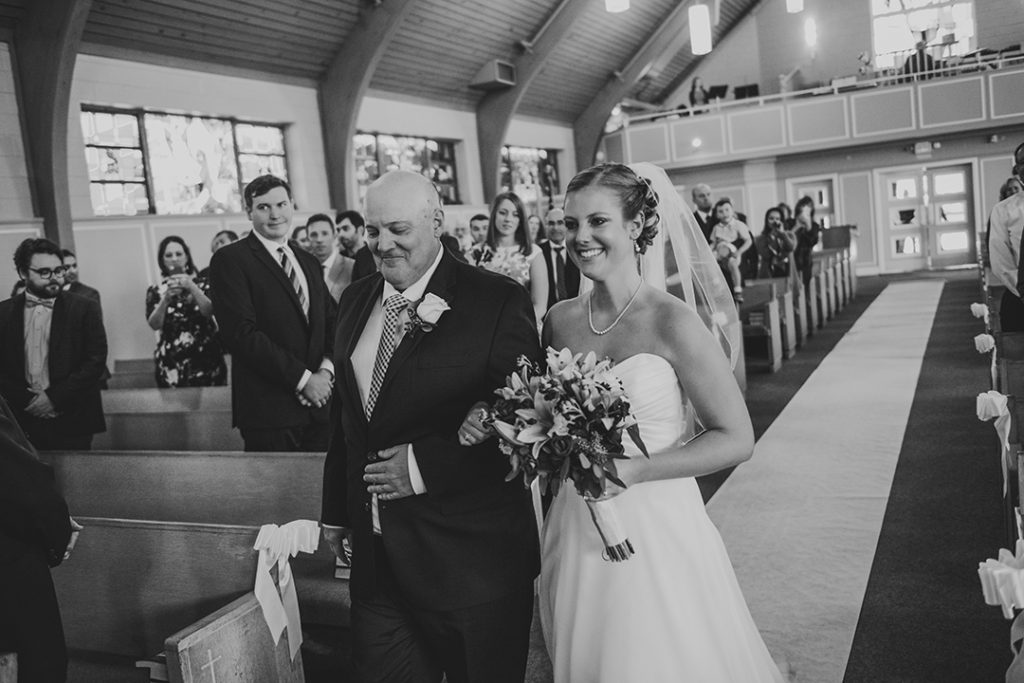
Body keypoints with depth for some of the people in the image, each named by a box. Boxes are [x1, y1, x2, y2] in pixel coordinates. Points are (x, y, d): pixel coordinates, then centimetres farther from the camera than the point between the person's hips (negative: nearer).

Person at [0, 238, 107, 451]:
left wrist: (54, 399, -11)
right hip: (22, 421, 2)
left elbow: (96, 360, -6)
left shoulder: (84, 308, 0)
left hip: (71, 422, -1)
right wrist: (28, 400, -8)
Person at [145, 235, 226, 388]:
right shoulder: (155, 290, 8)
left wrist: (192, 287, -20)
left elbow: (209, 312, -8)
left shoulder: (202, 283, 8)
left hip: (206, 359, 0)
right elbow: (154, 325, -5)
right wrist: (166, 299, -19)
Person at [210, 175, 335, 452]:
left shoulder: (309, 262, 18)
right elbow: (241, 333, -13)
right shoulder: (230, 259, -4)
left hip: (318, 406, 6)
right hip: (269, 411, -6)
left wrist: (326, 370, -5)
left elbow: (332, 323, 15)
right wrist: (302, 378, -15)